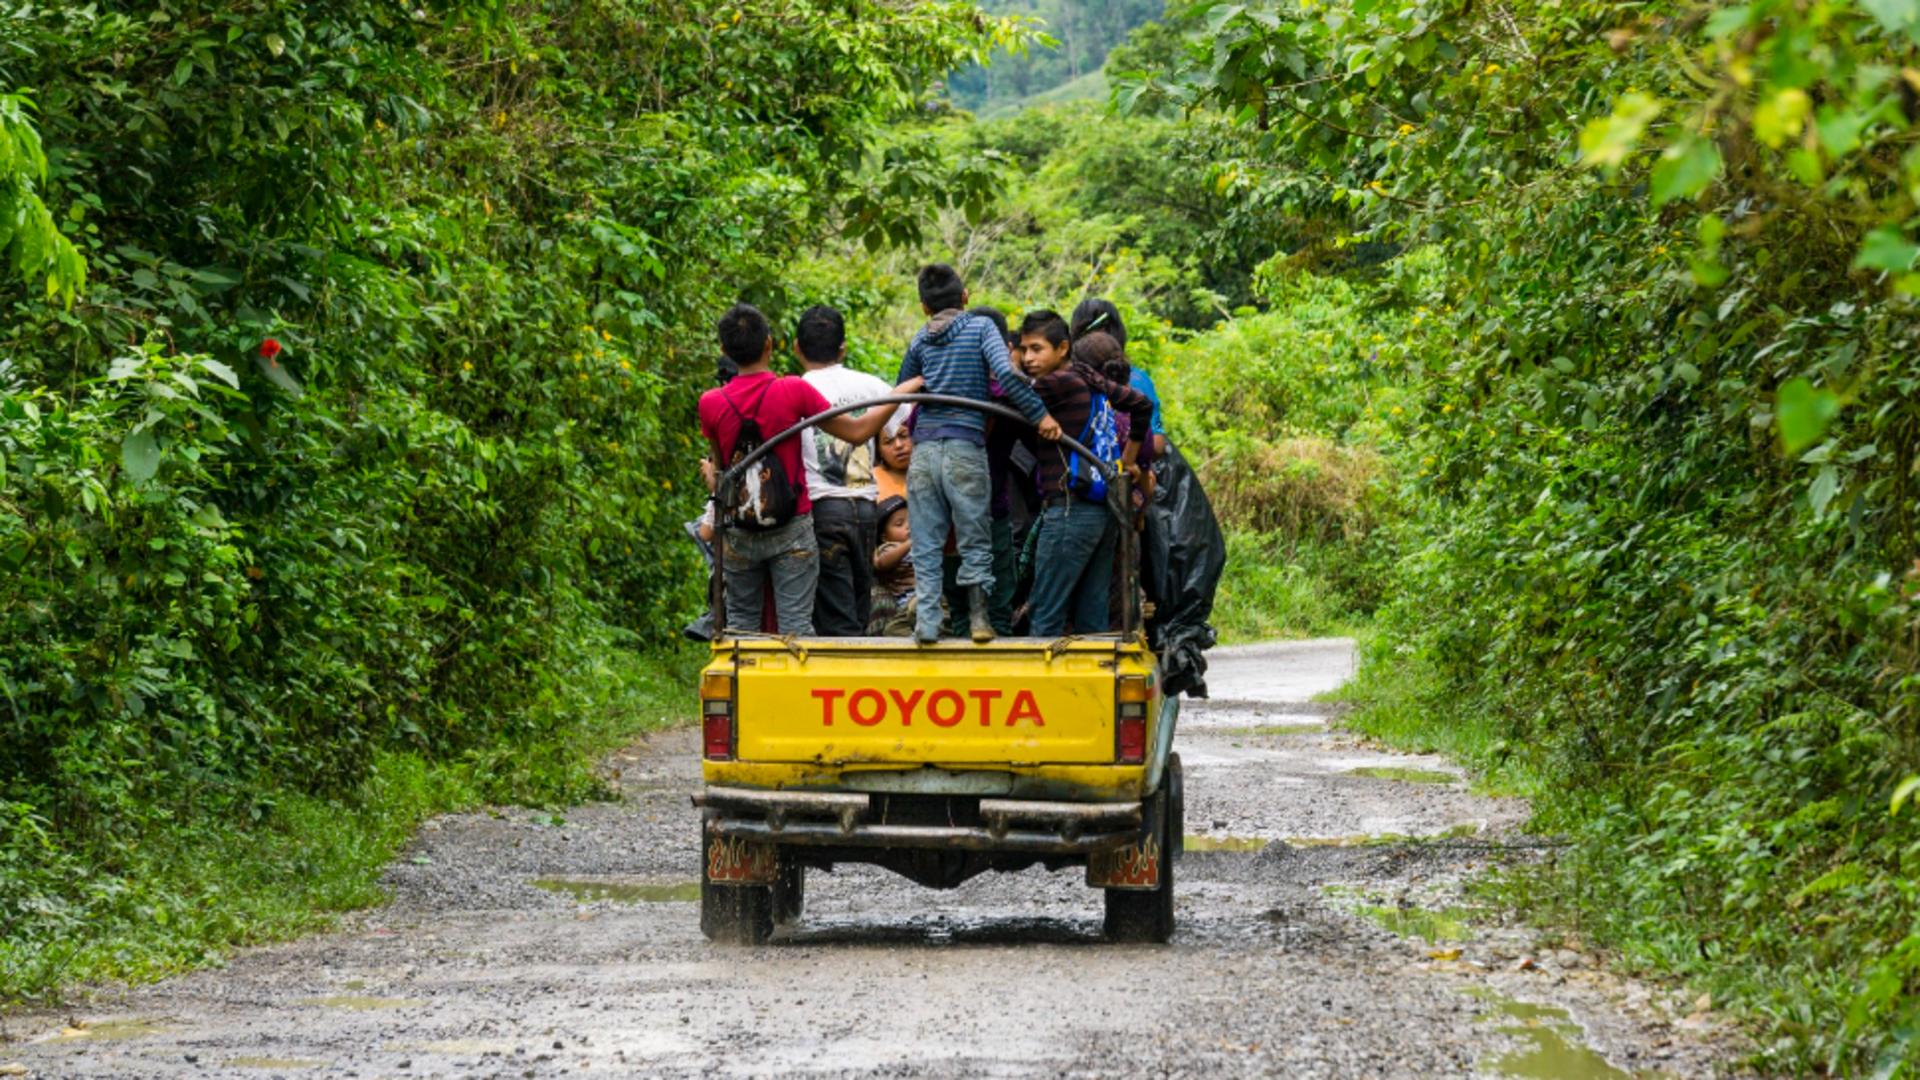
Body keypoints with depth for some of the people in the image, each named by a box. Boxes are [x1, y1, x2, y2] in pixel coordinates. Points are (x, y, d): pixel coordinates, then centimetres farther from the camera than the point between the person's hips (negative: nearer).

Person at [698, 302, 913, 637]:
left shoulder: (712, 404, -7)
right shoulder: (794, 391, -12)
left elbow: (720, 464, 7)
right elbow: (857, 431, -7)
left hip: (738, 533, 2)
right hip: (791, 530, -2)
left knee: (740, 621, 12)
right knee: (795, 623, -1)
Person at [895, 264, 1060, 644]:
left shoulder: (920, 341, 13)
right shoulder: (980, 327, 2)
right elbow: (1005, 373, -12)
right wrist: (1039, 415, -11)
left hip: (923, 449, 3)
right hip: (965, 447, -3)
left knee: (926, 545, 5)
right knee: (975, 541, 6)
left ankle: (927, 623, -2)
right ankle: (978, 617, -3)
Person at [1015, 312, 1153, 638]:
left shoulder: (1055, 384, -11)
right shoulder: (1089, 381, 14)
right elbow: (1143, 404, 27)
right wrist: (1128, 460, 33)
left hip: (1070, 510, -9)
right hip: (1104, 512, 9)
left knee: (1046, 616, -8)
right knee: (1091, 617, 10)